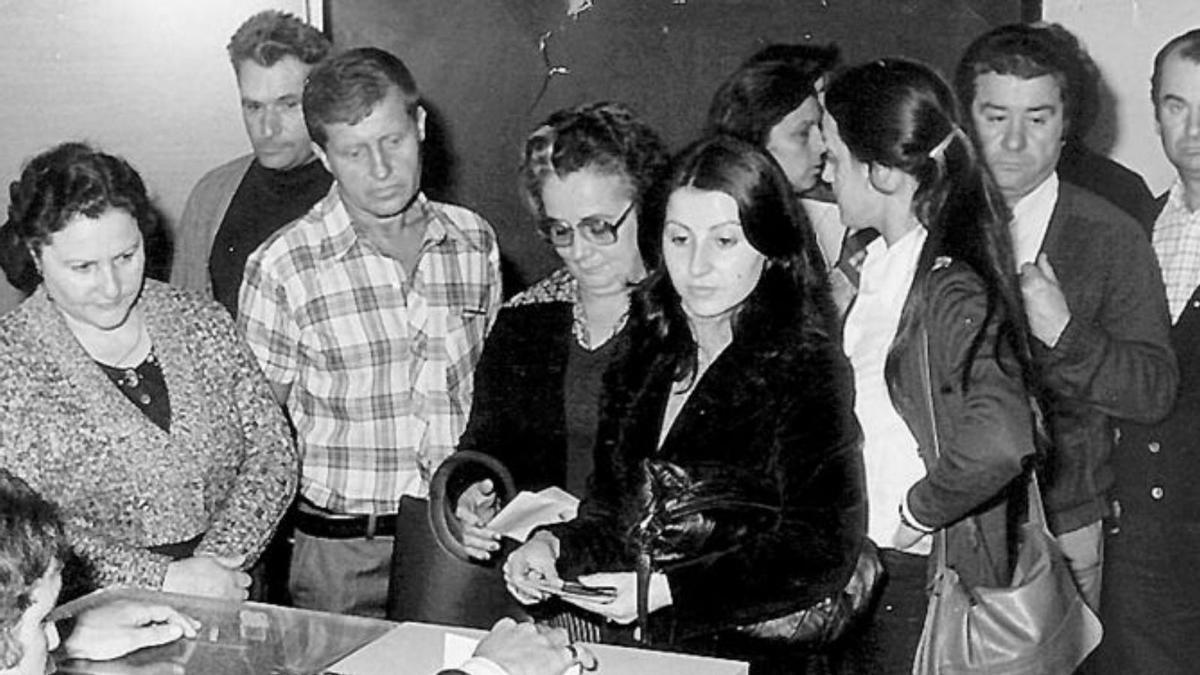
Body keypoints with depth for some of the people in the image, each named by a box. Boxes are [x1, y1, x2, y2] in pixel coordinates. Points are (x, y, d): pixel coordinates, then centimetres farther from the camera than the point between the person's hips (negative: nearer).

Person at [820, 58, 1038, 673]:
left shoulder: (953, 288, -22)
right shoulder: (876, 263, 5)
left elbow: (998, 443, -36)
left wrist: (914, 515, -21)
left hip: (921, 580, -8)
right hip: (858, 564, 8)